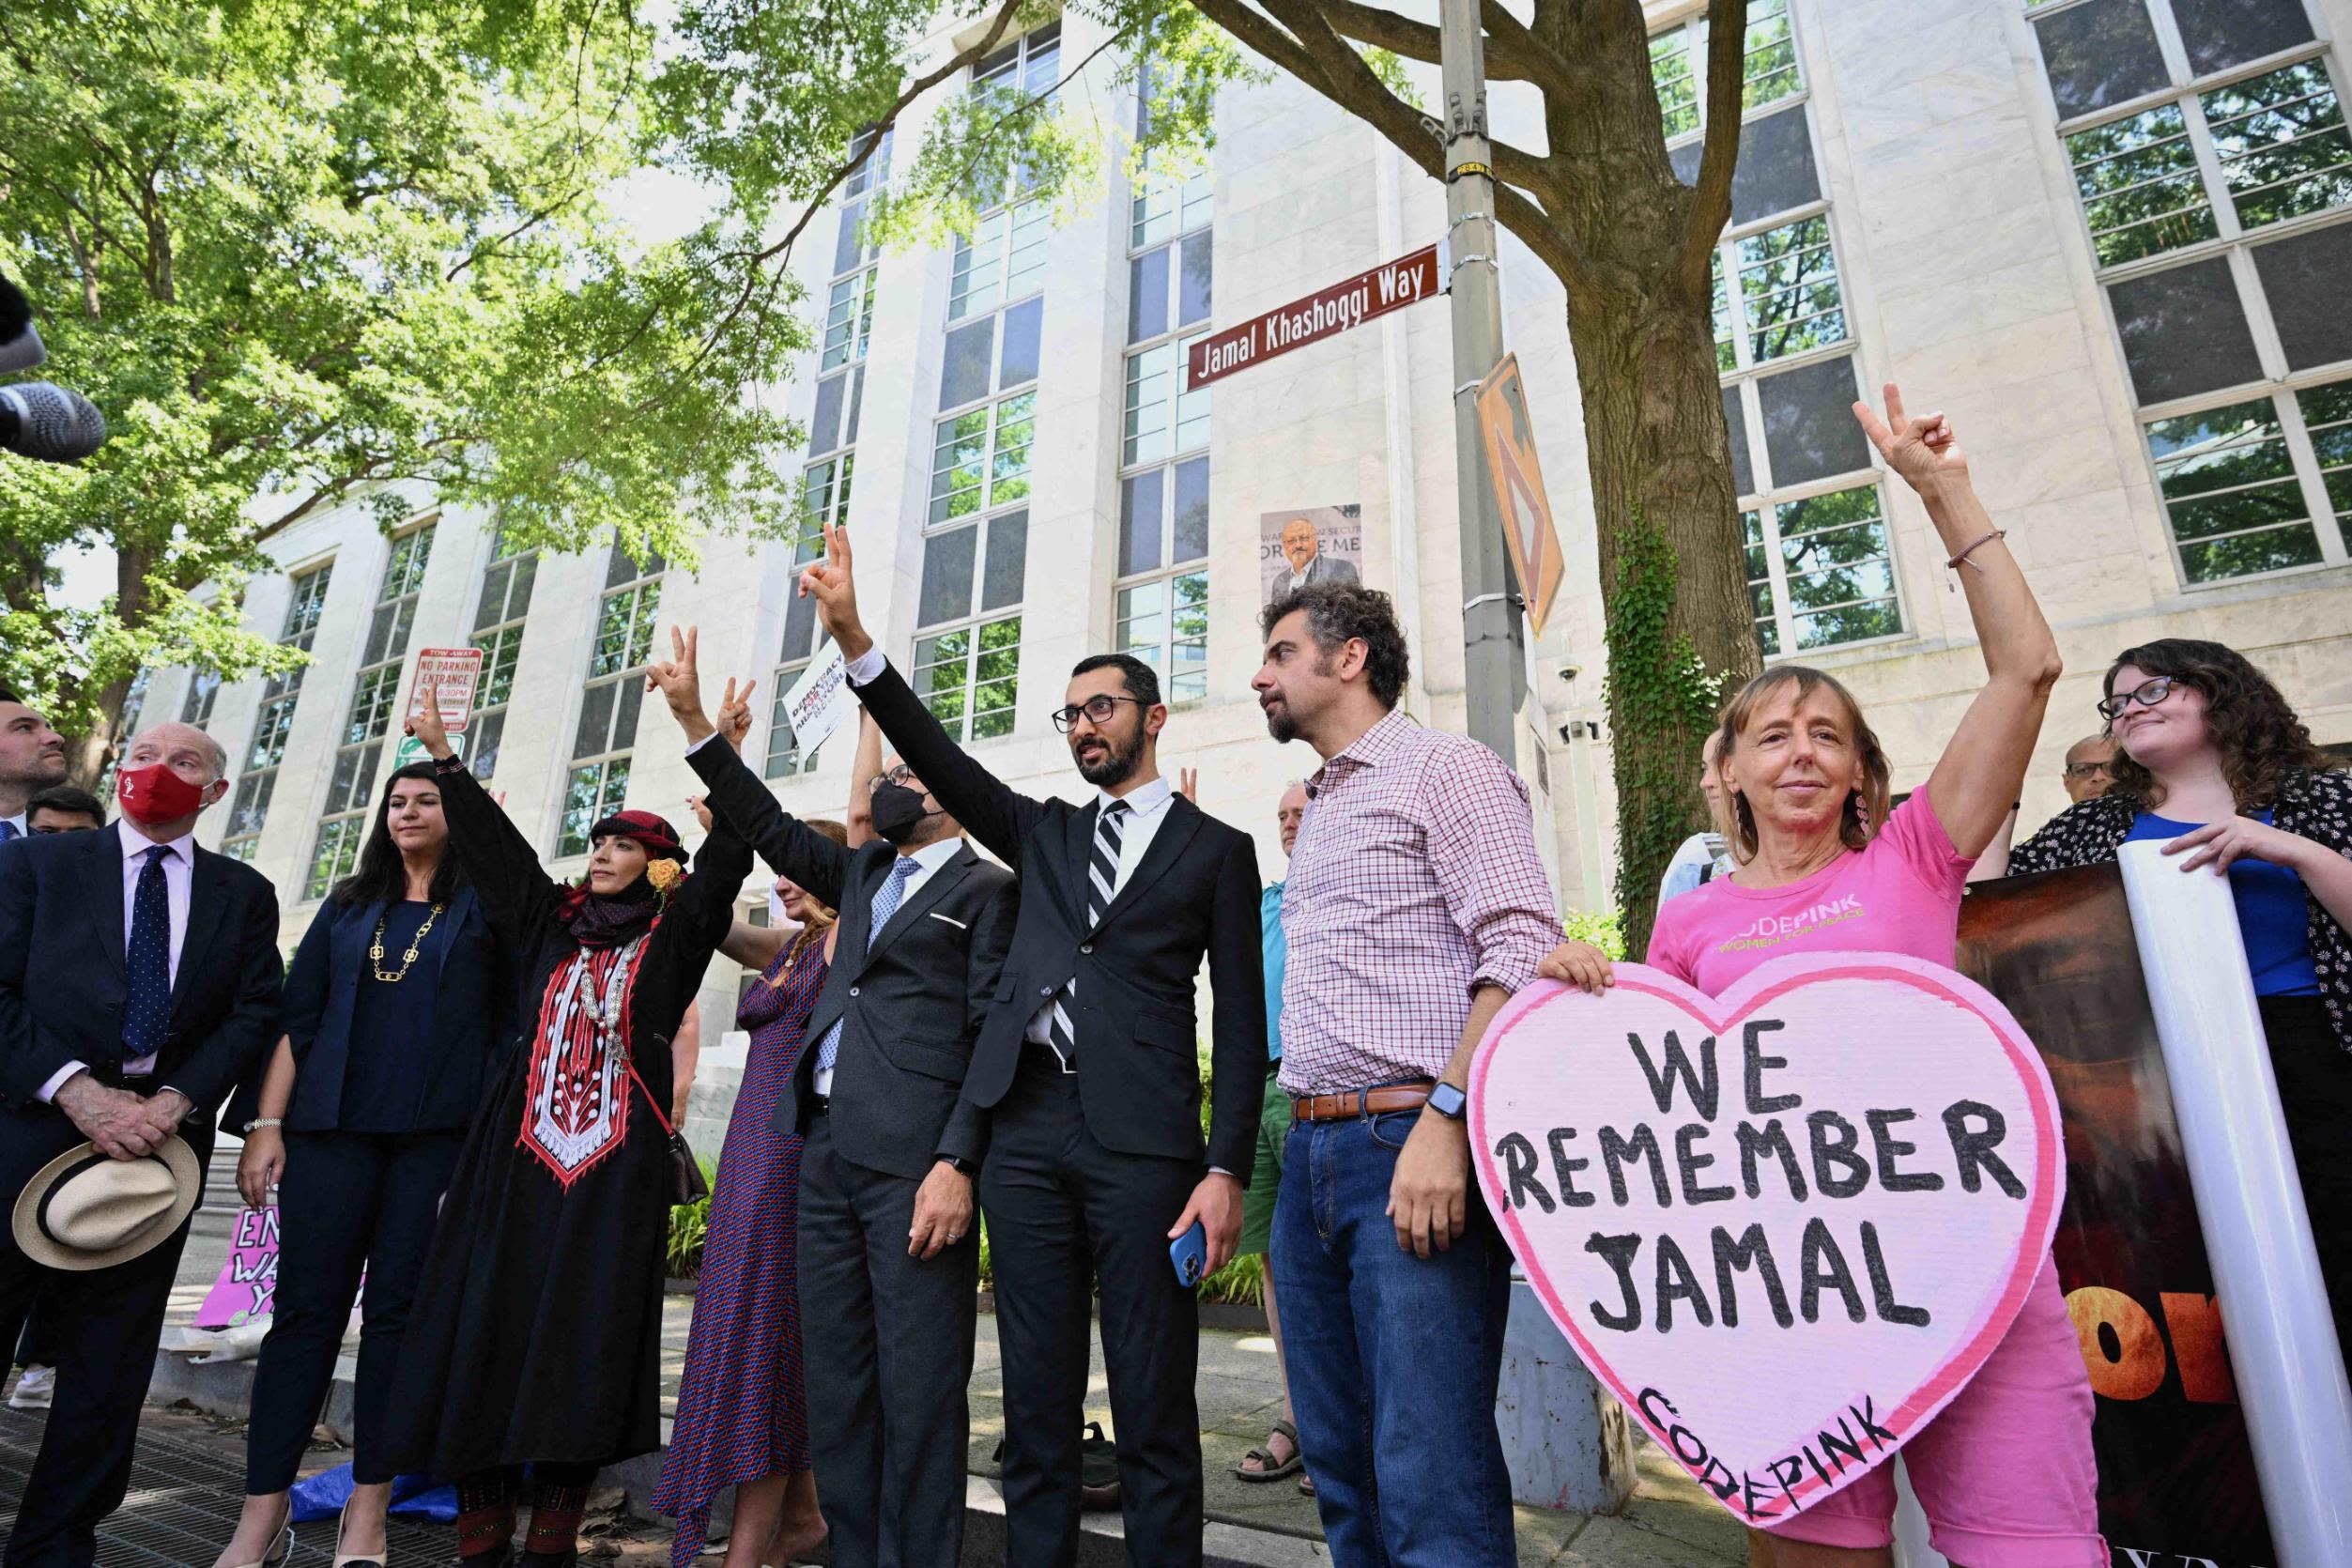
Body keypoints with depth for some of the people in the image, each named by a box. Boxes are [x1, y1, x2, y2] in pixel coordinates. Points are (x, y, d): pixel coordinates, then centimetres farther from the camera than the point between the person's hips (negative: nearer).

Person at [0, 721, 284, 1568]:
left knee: (111, 1364, 8)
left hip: (161, 1139, 1)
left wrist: (176, 1101, -11)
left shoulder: (244, 894, 10)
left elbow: (253, 1014, 4)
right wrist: (74, 1089, -14)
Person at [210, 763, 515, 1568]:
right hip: (334, 1128, 3)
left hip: (437, 1135, -2)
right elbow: (298, 1013, 10)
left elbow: (509, 1021, 1)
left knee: (398, 1311, 2)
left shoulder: (484, 905, 4)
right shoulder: (350, 904, 14)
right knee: (305, 1307, 2)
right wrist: (265, 1123, 2)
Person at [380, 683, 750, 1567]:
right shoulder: (548, 921, 16)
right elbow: (492, 842, 14)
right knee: (486, 1323, 1)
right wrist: (442, 753, 9)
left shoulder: (671, 933, 6)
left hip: (617, 1161, -3)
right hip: (518, 1152, 3)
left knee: (586, 1335, -1)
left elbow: (725, 859, -7)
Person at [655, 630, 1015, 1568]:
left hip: (912, 1162, -7)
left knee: (918, 1392, -2)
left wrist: (957, 1164, -16)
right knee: (836, 1386, 12)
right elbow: (771, 829, 24)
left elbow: (992, 1036, -7)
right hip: (827, 1149, 7)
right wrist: (693, 718, 20)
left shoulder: (986, 888, 0)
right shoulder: (862, 873, 22)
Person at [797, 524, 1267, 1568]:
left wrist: (1226, 1172, -7)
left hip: (1142, 1139, -3)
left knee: (1154, 1414, 2)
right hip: (1025, 1129, 4)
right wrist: (852, 638, -4)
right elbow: (943, 763, 6)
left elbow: (1240, 1022, 3)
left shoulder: (1215, 849, 8)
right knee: (1036, 1411, 10)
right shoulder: (1043, 834, 20)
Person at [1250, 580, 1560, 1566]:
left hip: (1414, 1148, -8)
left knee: (1430, 1484, -5)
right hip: (1311, 1153, 9)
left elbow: (1521, 950, -15)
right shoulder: (1319, 809, 22)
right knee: (1340, 1464, 15)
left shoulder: (1445, 767, -3)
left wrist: (1444, 1119, -23)